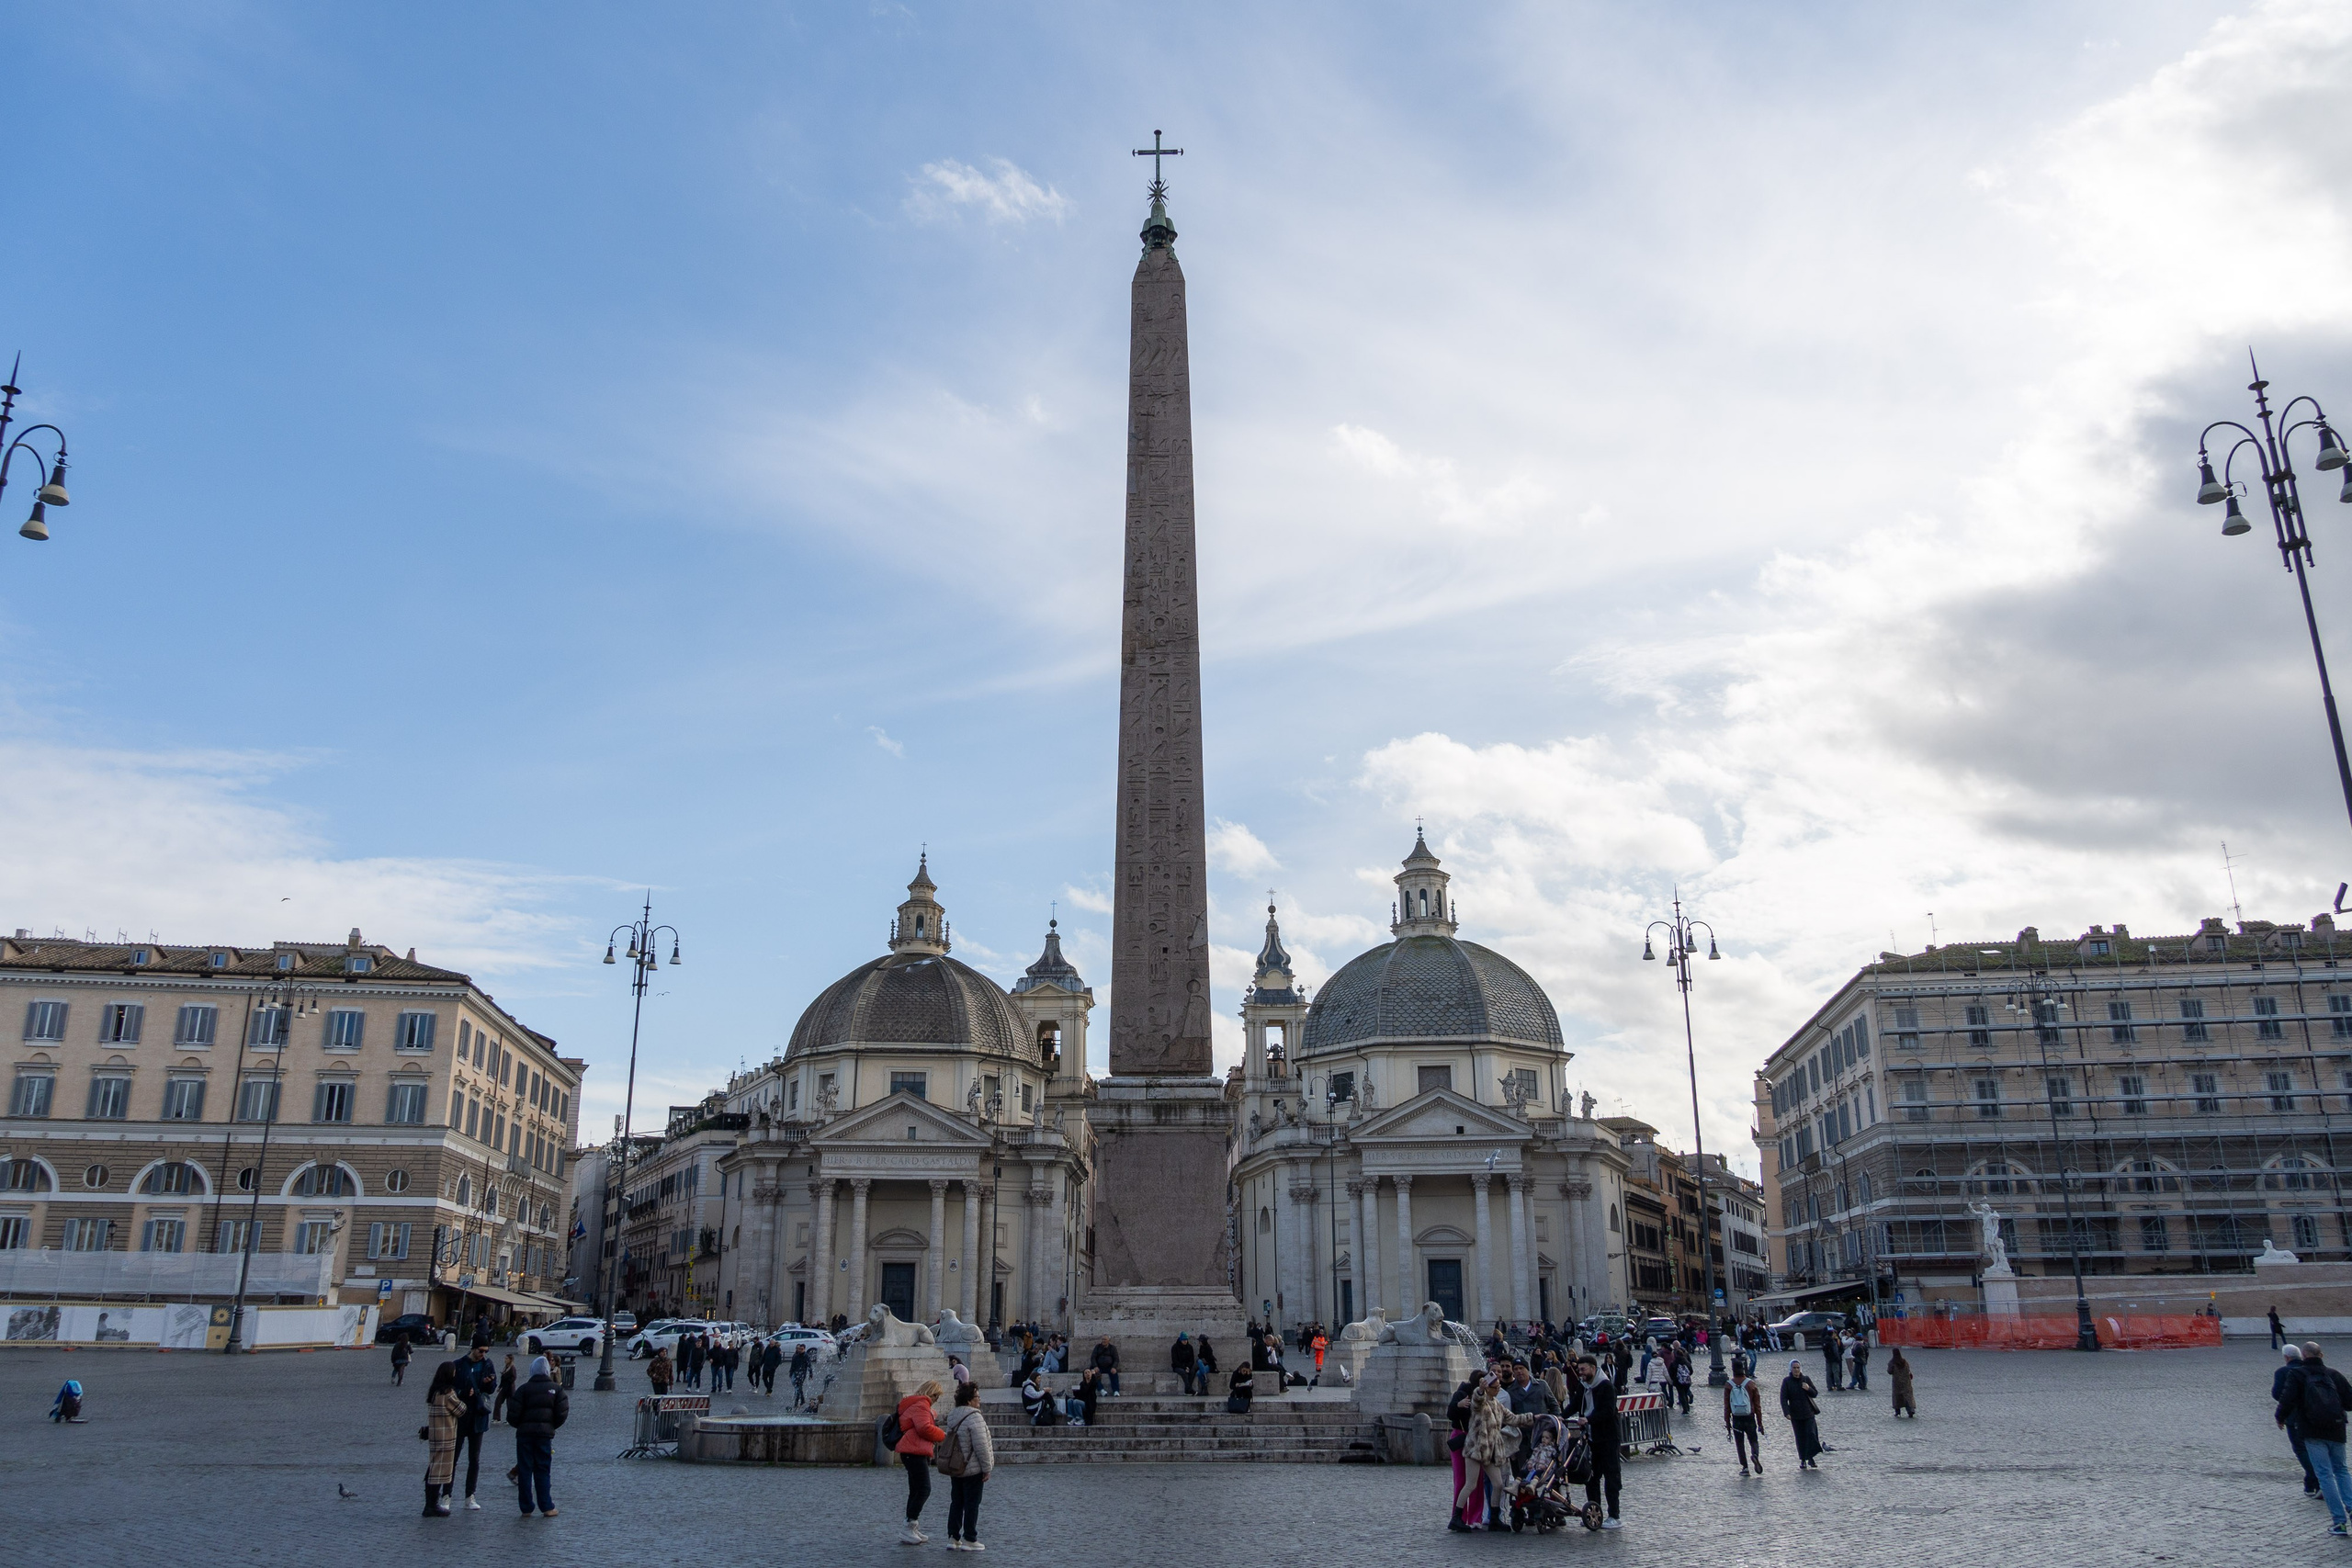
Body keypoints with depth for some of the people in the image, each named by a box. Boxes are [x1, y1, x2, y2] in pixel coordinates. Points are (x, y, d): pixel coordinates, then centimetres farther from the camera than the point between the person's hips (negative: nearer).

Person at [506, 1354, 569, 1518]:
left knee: (525, 1471, 7)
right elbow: (562, 1413, -1)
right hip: (545, 1434, 1)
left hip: (524, 1434, -1)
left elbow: (513, 1415, -4)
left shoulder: (524, 1389, -1)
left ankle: (526, 1509, 7)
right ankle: (547, 1507, 5)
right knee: (542, 1471, 8)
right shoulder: (556, 1388, 2)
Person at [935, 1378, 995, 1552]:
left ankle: (953, 1539, 17)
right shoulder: (974, 1417, -19)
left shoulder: (952, 1416, 8)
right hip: (973, 1469, -8)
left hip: (954, 1468, 8)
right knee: (972, 1504, 1)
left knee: (956, 1503, 13)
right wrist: (987, 1468, -13)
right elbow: (981, 1446, -21)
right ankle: (969, 1540, 6)